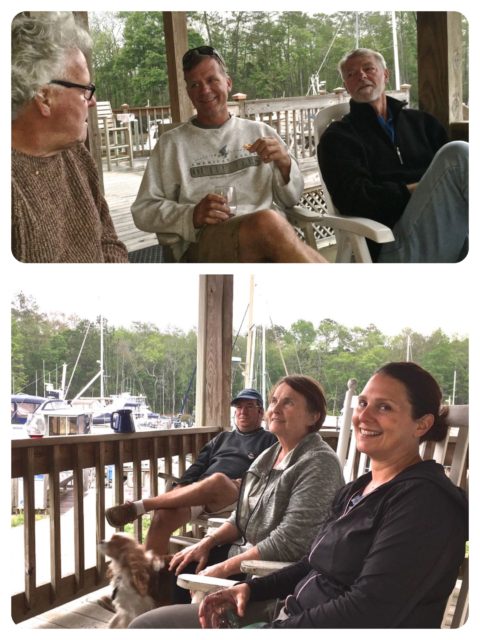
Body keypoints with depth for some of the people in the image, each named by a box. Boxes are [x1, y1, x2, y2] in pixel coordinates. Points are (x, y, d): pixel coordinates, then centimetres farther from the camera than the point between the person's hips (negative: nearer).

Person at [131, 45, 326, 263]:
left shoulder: (261, 132, 21)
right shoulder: (171, 143, 15)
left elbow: (291, 200, 22)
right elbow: (143, 212, 9)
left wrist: (285, 164, 0)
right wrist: (191, 216, -9)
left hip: (267, 240, 2)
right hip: (202, 243, -2)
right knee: (268, 222, -36)